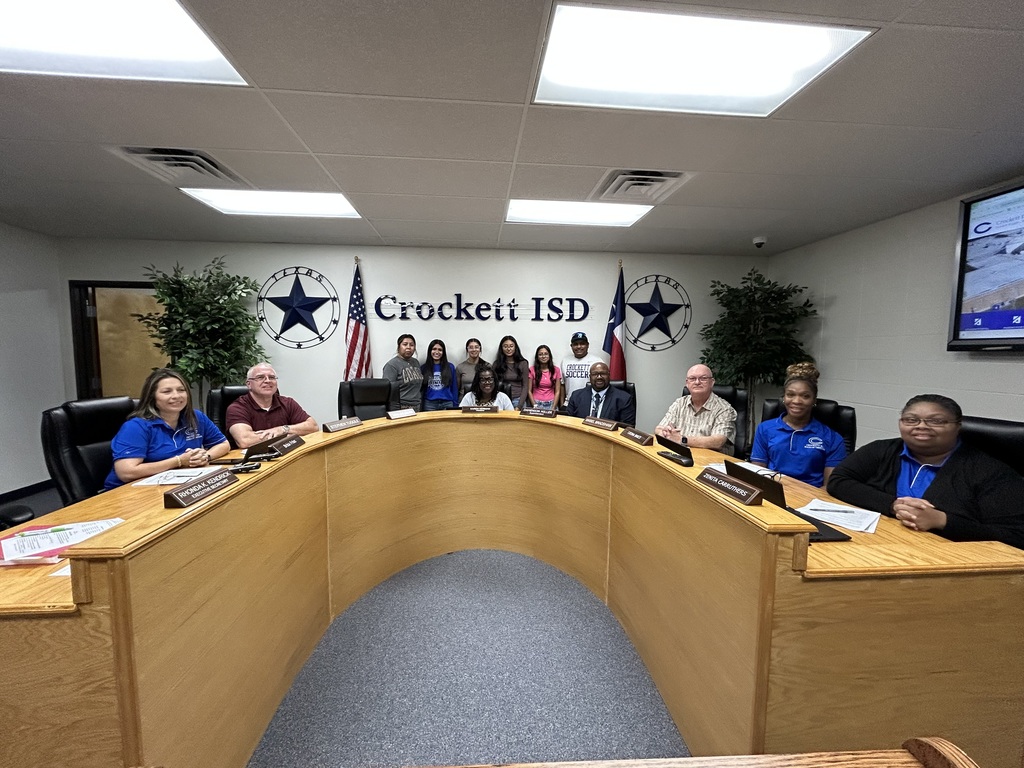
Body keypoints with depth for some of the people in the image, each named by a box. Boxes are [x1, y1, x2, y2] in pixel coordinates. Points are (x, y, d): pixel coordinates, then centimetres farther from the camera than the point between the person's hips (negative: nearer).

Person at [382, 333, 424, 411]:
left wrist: (421, 405, 13)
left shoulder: (416, 362, 11)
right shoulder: (391, 365, -9)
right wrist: (395, 411, -17)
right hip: (401, 409, -6)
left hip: (417, 408, 6)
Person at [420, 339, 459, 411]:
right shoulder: (423, 368, 5)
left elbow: (454, 388, 6)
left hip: (447, 404, 0)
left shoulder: (450, 367, 5)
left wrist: (455, 406, 0)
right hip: (429, 404, 0)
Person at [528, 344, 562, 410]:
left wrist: (553, 408, -6)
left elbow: (557, 391, 4)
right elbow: (529, 391, 1)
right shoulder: (532, 369, 1)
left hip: (551, 404, 1)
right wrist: (535, 406, -8)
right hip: (536, 403, -1)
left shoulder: (556, 370, 5)